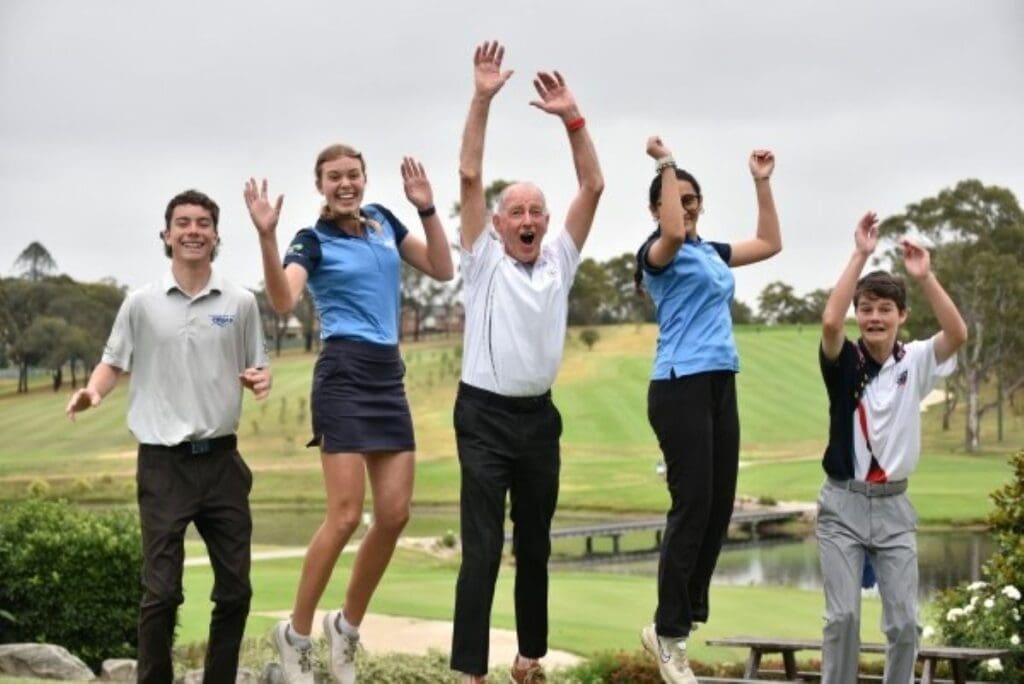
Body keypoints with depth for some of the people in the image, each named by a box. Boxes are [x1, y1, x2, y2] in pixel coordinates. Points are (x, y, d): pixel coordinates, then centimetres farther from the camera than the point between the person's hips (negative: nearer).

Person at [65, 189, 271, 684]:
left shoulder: (240, 303, 5)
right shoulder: (141, 303, 1)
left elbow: (257, 369, 12)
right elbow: (114, 362, 8)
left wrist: (261, 379, -11)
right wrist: (92, 391, -12)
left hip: (221, 458, 2)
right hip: (163, 462, -2)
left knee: (234, 589, 6)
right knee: (161, 591, -4)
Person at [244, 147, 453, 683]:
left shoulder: (384, 222, 14)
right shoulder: (313, 240, -3)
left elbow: (442, 270, 13)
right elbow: (282, 302, -20)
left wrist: (427, 208, 3)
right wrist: (266, 236, -32)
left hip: (389, 374, 6)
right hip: (344, 373, -6)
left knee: (395, 513, 1)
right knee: (346, 515, -12)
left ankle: (347, 625, 16)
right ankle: (295, 633, 2)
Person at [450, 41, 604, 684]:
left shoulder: (560, 262, 8)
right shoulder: (484, 260, -1)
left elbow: (593, 187, 1)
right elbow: (470, 176, -10)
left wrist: (572, 116, -7)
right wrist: (483, 99, -17)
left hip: (539, 416, 4)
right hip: (485, 415, -4)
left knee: (534, 545, 13)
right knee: (482, 548, -8)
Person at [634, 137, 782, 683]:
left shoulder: (713, 253, 18)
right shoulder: (657, 253, -4)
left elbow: (770, 243, 28)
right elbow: (674, 233, -27)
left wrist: (762, 183, 23)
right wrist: (665, 164, -20)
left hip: (721, 385, 8)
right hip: (681, 387, -8)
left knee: (719, 505, 5)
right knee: (692, 505, -10)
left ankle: (689, 611, 14)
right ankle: (667, 631, -5)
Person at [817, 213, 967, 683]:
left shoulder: (916, 361, 0)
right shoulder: (844, 361, -5)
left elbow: (958, 334, -19)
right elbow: (830, 322, -26)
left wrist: (924, 277, -27)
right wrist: (860, 255, -28)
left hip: (894, 505, 2)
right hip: (842, 504, -2)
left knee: (904, 620, 2)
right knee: (842, 615, -6)